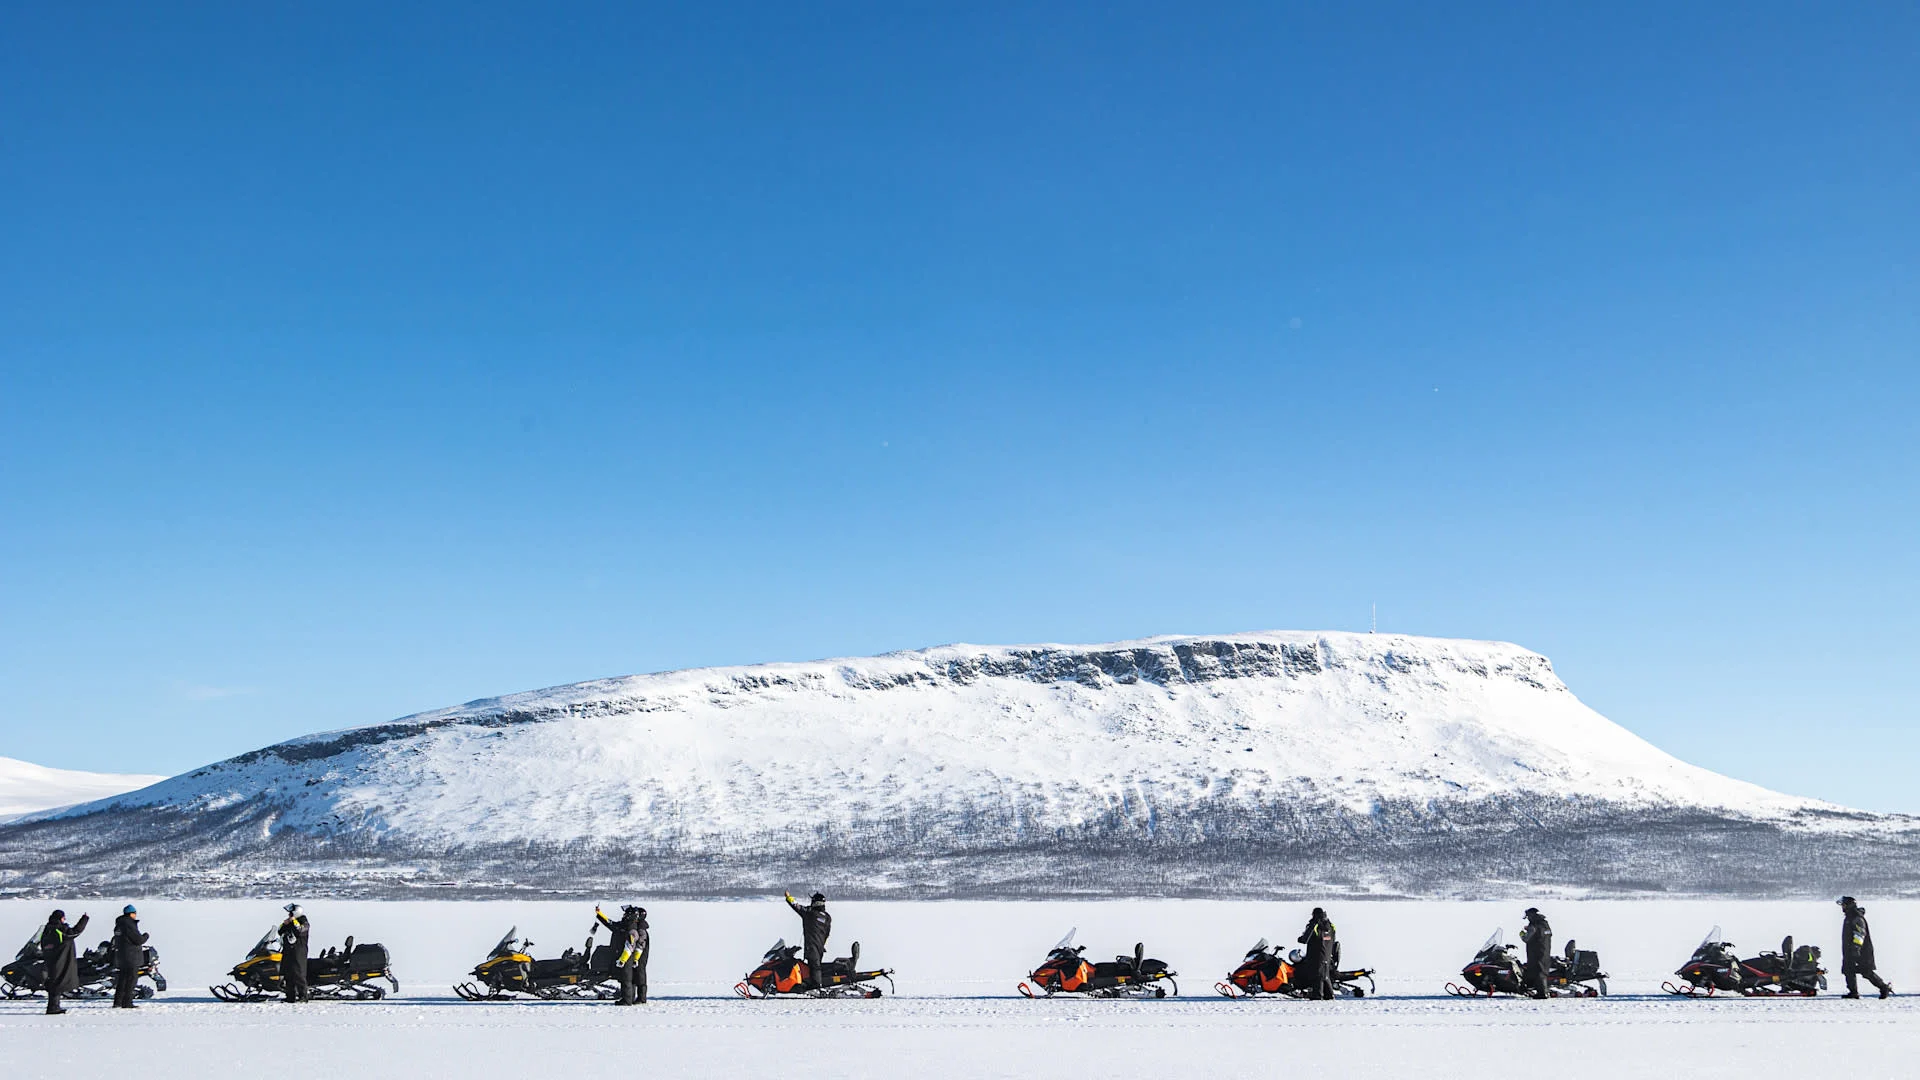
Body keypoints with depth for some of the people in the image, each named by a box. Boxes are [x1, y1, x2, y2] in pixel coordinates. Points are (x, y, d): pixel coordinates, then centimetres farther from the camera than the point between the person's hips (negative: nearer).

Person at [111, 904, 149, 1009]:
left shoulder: (119, 925, 12)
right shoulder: (129, 925, -17)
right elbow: (139, 940, -20)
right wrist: (146, 936, 2)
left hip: (120, 956, 9)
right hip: (131, 957, -9)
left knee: (122, 979, 15)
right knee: (131, 979, -4)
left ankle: (117, 1002, 17)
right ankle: (127, 1003, -6)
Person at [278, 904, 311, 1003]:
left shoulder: (304, 923, -5)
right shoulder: (290, 924, 18)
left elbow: (299, 931, -22)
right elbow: (280, 932, 17)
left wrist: (294, 922, -16)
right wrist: (284, 924, 1)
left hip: (299, 952, -8)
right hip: (288, 952, 8)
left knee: (298, 974, -12)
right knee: (288, 974, 8)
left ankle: (303, 995, -11)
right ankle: (291, 997, 13)